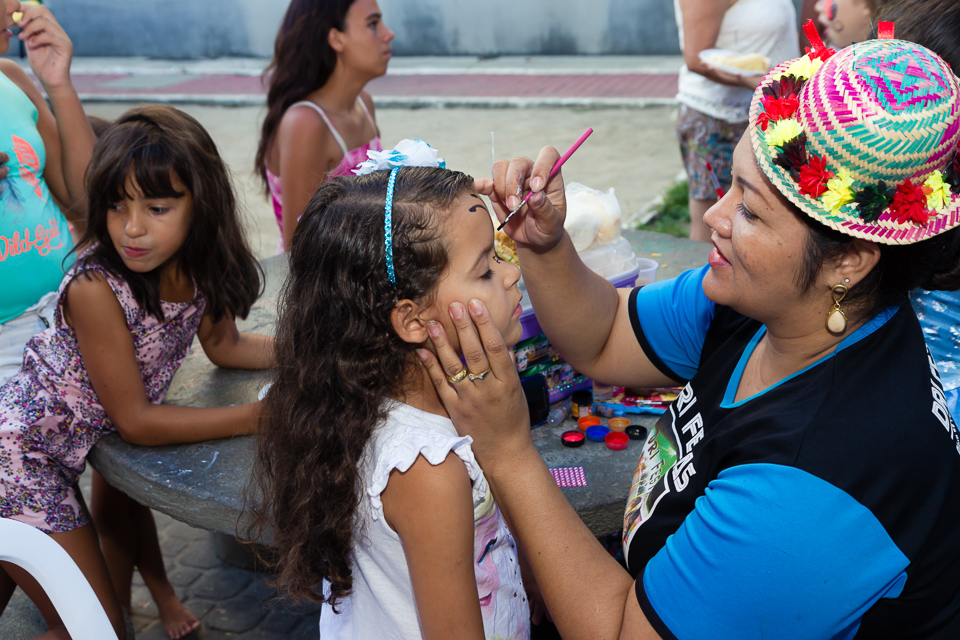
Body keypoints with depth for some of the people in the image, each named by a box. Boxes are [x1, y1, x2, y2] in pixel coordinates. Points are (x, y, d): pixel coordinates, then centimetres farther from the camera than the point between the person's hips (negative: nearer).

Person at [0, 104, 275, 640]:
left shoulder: (197, 264, -11)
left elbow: (224, 346, 7)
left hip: (78, 440, 7)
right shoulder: (95, 288, -29)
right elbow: (136, 422, -22)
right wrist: (258, 416, -23)